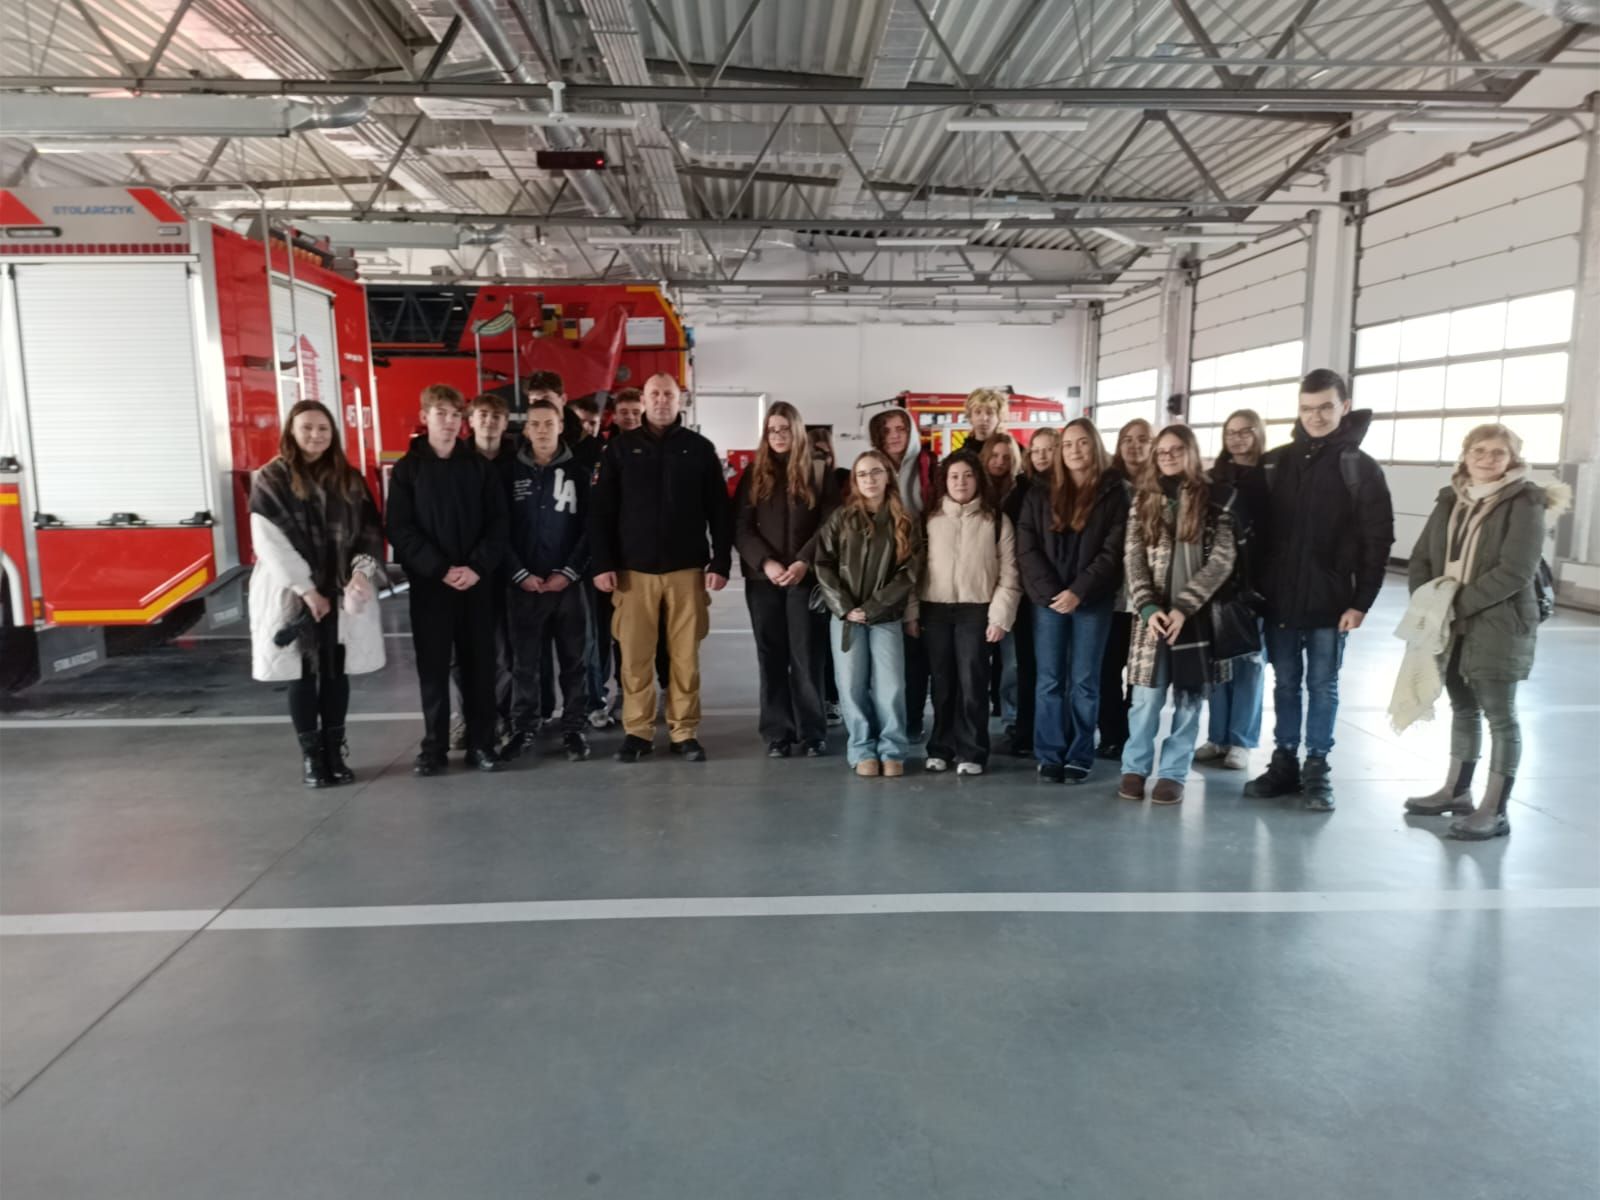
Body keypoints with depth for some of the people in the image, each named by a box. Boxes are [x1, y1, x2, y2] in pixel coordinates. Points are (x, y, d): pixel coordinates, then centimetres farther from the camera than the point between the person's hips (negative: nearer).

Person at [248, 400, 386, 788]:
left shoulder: (349, 478, 8)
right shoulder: (270, 479, -3)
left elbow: (370, 529, 4)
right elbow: (270, 542, -10)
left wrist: (362, 571, -13)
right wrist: (306, 589, -14)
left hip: (343, 593, 3)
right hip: (294, 594, -3)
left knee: (337, 671, 8)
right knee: (303, 673, 3)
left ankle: (334, 751, 17)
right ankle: (310, 755, 13)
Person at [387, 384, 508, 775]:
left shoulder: (479, 465, 7)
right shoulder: (407, 468, 3)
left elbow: (498, 522, 1)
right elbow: (400, 529, -4)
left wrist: (478, 567, -12)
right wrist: (440, 569, -13)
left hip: (476, 581, 1)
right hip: (429, 582, -1)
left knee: (479, 663, 4)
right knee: (433, 665, 4)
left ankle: (481, 742, 14)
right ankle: (434, 745, 14)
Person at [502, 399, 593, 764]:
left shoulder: (578, 472, 4)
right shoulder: (511, 472, 6)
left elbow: (589, 528, -1)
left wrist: (569, 572, -10)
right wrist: (520, 574, -9)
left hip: (568, 583, 0)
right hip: (524, 584, 0)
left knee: (573, 662, 5)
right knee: (525, 663, 6)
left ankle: (573, 730, 14)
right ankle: (525, 729, 17)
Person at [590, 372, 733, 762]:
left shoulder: (700, 448, 6)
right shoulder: (621, 447, 6)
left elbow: (720, 512, 6)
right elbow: (602, 511, 3)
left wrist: (720, 562, -2)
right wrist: (602, 563, -5)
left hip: (687, 569, 0)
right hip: (634, 570, 0)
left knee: (685, 655, 3)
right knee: (635, 656, 1)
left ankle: (685, 733, 12)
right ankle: (637, 731, 12)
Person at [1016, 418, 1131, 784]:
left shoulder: (1114, 492, 2)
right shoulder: (1040, 494, 8)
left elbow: (1113, 551, -5)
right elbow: (1026, 549, 1)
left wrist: (1078, 591, -14)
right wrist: (1050, 592, -10)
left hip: (1093, 601, -2)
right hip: (1048, 599, 2)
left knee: (1084, 681, 3)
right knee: (1049, 680, 3)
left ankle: (1079, 757, 10)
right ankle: (1050, 756, 8)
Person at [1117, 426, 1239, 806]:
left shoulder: (1216, 499, -1)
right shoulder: (1144, 499, 8)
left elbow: (1222, 561, -7)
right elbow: (1132, 558, 2)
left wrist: (1182, 607, -14)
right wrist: (1148, 607, -12)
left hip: (1197, 615, -1)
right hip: (1152, 614, 1)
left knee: (1188, 698, 6)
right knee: (1147, 697, 1)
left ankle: (1173, 773, 17)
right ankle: (1135, 768, 16)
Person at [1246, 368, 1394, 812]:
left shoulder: (1361, 468, -3)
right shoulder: (1276, 461, 5)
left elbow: (1378, 540, -6)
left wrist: (1362, 601, -11)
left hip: (1330, 602, -3)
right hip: (1279, 599, 3)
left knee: (1322, 686, 7)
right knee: (1285, 683, 11)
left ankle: (1317, 768, 16)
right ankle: (1284, 762, 21)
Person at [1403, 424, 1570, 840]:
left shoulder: (1524, 503, -8)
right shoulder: (1450, 500, 9)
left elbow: (1515, 572, -18)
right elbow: (1421, 558, 8)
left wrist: (1457, 604, -20)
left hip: (1499, 626, -6)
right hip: (1451, 624, 6)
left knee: (1500, 715, 1)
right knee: (1463, 708, 17)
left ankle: (1495, 810, 8)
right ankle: (1456, 791, 30)